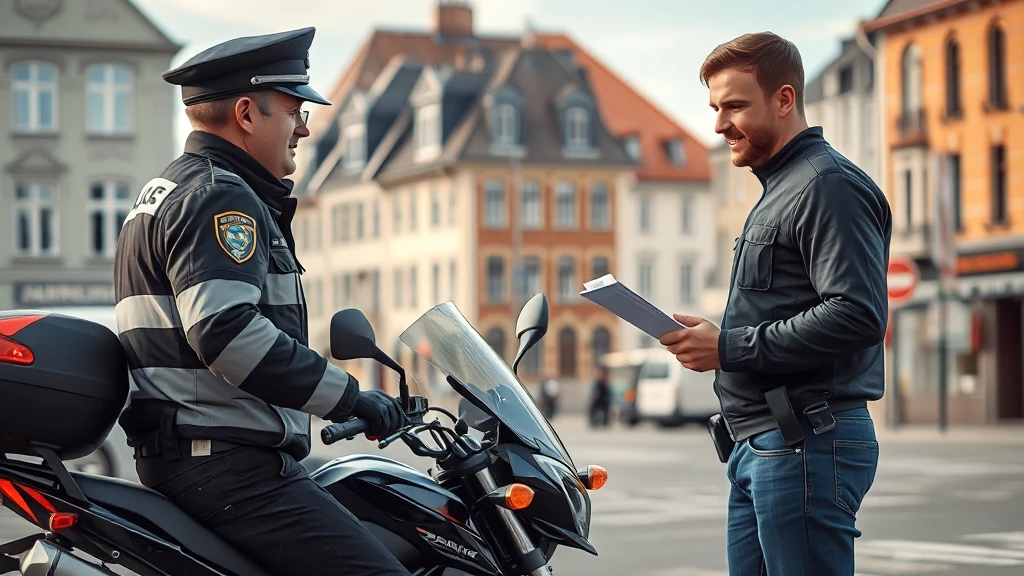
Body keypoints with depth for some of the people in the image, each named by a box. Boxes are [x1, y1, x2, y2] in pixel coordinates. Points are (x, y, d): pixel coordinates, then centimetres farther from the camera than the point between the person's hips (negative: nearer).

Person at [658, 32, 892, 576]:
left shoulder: (829, 185, -10)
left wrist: (730, 347, -17)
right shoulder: (778, 189, 22)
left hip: (806, 444, -10)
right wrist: (712, 337, 8)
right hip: (760, 445, 10)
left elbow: (858, 315, -21)